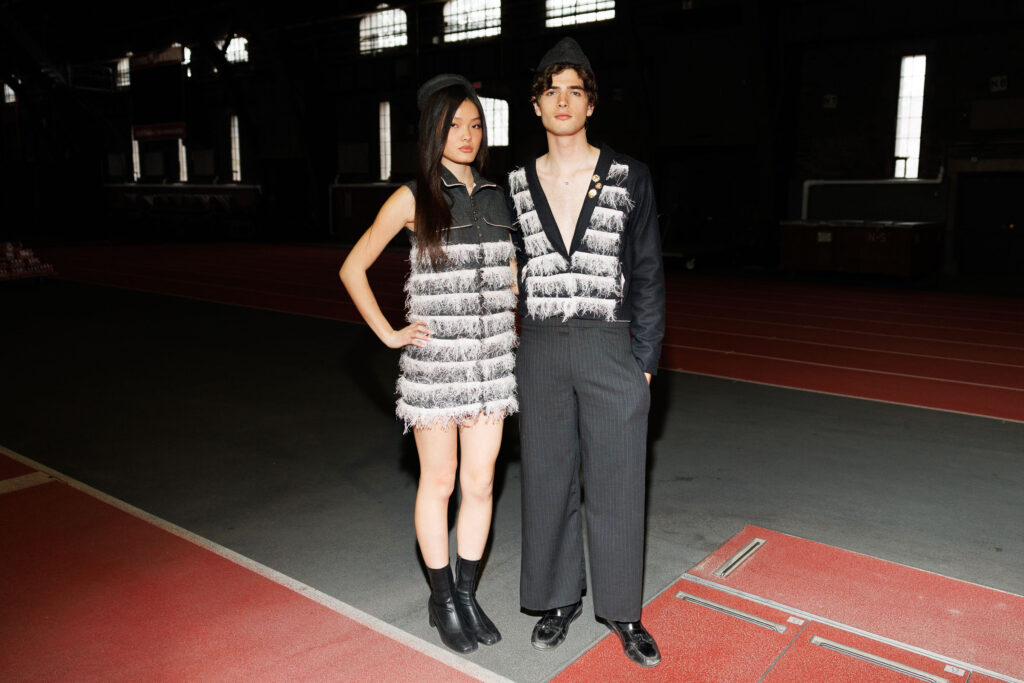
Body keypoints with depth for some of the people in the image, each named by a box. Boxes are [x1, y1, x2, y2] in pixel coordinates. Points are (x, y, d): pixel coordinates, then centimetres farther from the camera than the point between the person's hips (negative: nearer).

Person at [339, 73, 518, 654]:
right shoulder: (414, 198, -3)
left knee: (480, 482, 9)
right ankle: (442, 599, 26)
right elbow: (353, 268, 2)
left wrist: (512, 324, 11)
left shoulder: (496, 196, 9)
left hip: (492, 357, 4)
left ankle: (468, 593, 27)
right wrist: (388, 333, -3)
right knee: (439, 483, 8)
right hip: (435, 360, -4)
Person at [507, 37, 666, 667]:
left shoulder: (630, 177, 1)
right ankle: (559, 598, 31)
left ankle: (623, 610, 25)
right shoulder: (518, 185, 6)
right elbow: (509, 274, 11)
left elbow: (647, 273, 2)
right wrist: (509, 357, 6)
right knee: (548, 481, 11)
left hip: (611, 350, -2)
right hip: (541, 352, 2)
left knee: (616, 485, 6)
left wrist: (644, 361, -4)